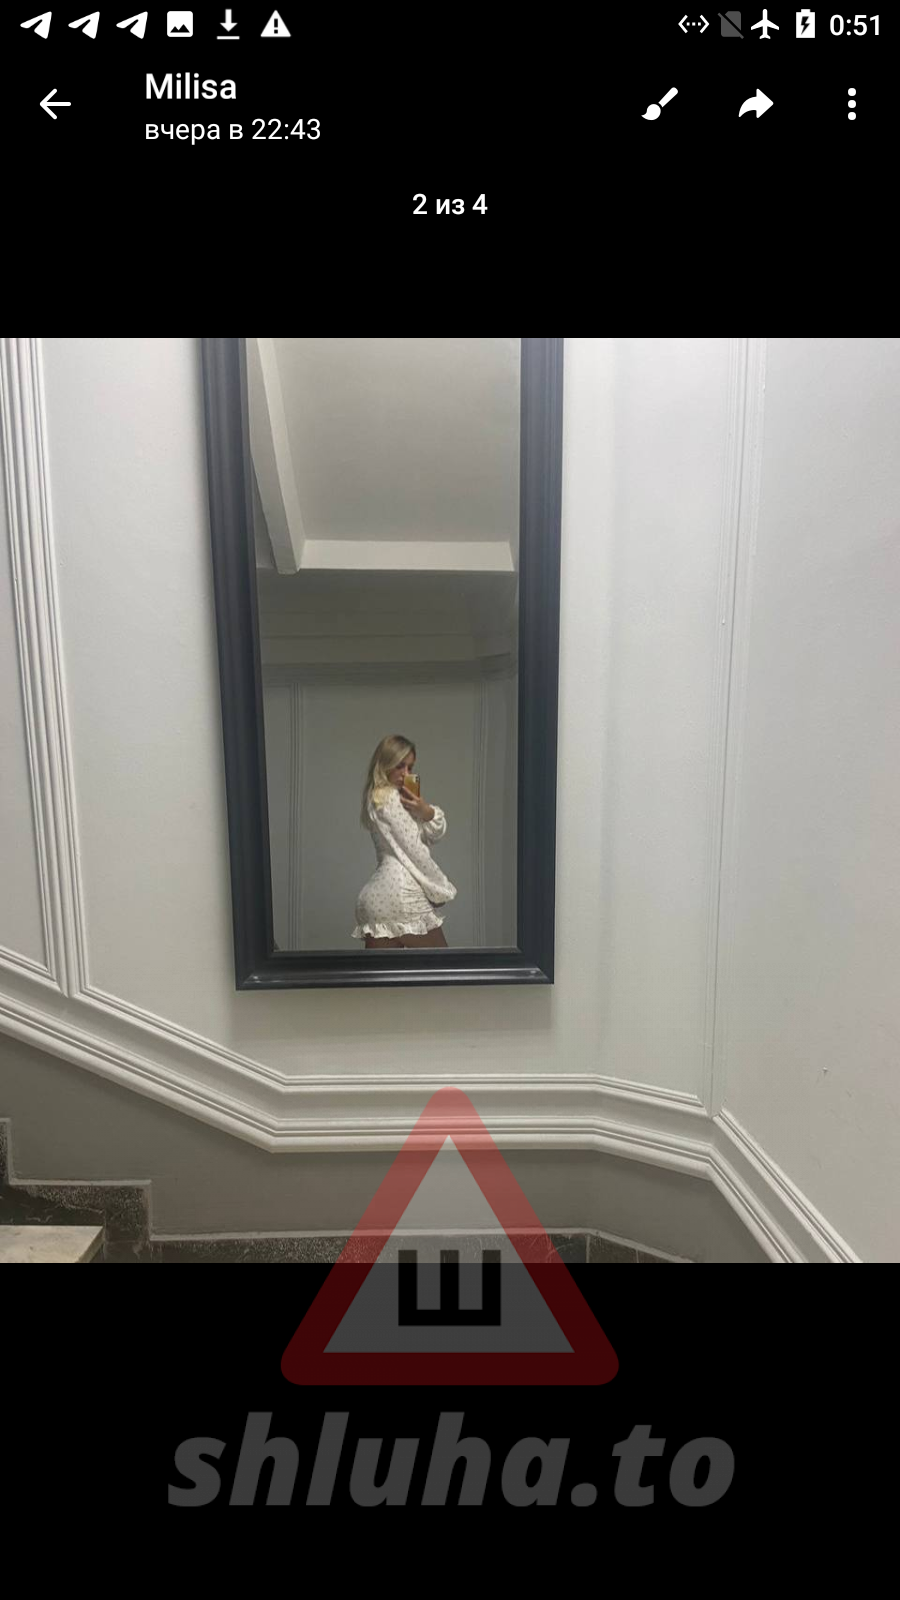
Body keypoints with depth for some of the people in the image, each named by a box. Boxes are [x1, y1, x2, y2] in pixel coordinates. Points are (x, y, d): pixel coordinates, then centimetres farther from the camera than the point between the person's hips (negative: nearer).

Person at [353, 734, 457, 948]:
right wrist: (442, 889, -1)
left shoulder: (377, 798, 20)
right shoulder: (391, 799, -8)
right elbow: (414, 850, -11)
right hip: (404, 893, -9)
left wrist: (425, 811, -7)